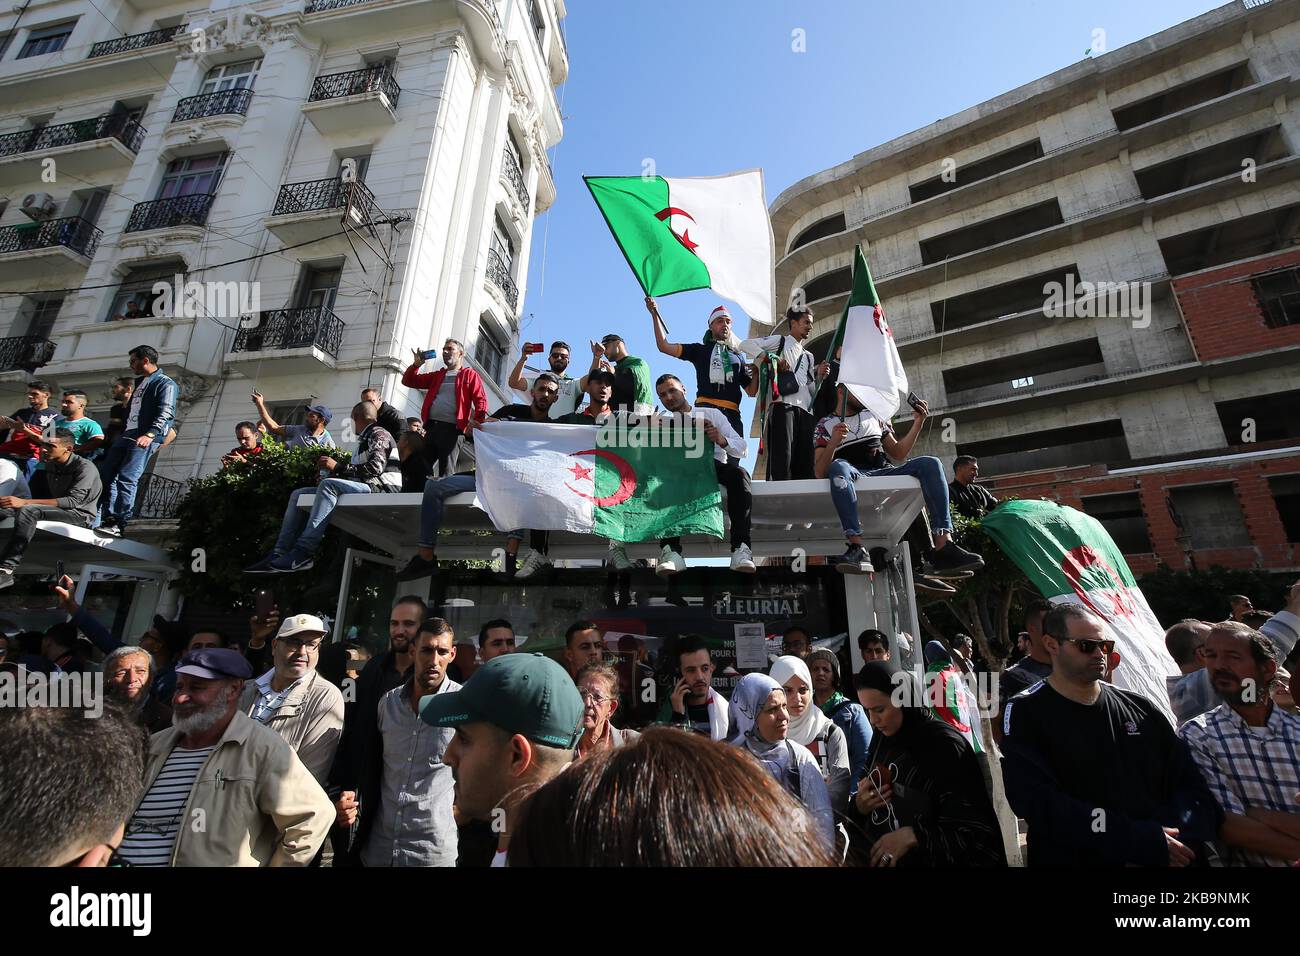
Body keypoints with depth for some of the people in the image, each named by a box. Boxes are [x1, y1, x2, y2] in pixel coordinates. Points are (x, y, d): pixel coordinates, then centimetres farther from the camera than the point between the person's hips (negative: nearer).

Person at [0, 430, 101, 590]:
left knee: (28, 510, -31)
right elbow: (46, 495, 15)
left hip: (81, 514, -8)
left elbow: (73, 501, -25)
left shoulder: (84, 467, -14)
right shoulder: (50, 465, 12)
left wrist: (25, 502, -30)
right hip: (57, 511, 8)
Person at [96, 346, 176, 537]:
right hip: (126, 434, 10)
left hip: (145, 438, -10)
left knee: (127, 479, -15)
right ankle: (109, 518, 10)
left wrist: (150, 434, -29)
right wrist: (121, 433, 23)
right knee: (105, 473, 6)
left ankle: (119, 524, -12)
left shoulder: (165, 384, -5)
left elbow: (165, 413, -17)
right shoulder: (140, 382, 24)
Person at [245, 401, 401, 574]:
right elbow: (359, 472, 17)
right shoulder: (365, 439, 27)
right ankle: (280, 552, -8)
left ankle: (302, 553, -37)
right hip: (364, 488, 10)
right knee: (298, 494, 5)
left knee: (328, 484, -33)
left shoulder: (378, 434, -1)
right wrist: (332, 470, 4)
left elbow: (376, 467, -17)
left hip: (381, 488, -10)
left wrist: (338, 467, -14)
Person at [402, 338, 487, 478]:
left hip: (452, 429, -5)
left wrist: (476, 423, -17)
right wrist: (417, 364, 11)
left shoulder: (470, 375, 8)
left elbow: (481, 400, -3)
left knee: (446, 474, -4)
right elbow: (408, 381, 28)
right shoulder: (437, 375, 24)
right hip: (431, 427, 6)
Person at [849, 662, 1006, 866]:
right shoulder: (881, 740, -3)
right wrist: (859, 807, -14)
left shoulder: (945, 745, -19)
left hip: (930, 859, -5)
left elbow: (978, 829, -19)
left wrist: (913, 835, -28)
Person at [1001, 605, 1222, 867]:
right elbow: (1041, 805, -23)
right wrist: (1143, 841, -26)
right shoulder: (1024, 713, -13)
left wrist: (1178, 838, -20)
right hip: (1072, 858, -4)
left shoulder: (1140, 709, 3)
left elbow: (1190, 784, -1)